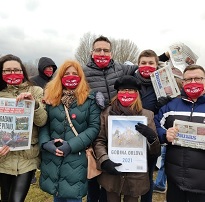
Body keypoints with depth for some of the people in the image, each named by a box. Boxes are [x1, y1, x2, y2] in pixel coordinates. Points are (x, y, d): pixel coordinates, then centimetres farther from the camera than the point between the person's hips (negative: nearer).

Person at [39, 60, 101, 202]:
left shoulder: (89, 99, -1)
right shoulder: (51, 97, 7)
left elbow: (94, 127, -8)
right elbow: (43, 124, 5)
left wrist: (71, 145, -16)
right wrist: (46, 143, -14)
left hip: (76, 159, -3)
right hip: (52, 158, 3)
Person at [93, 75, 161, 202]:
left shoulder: (148, 115, 1)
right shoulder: (107, 113, 1)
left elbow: (156, 151, 1)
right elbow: (99, 141, -1)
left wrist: (152, 137, -20)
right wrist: (104, 161, -17)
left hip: (136, 176, 0)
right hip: (111, 175, 0)